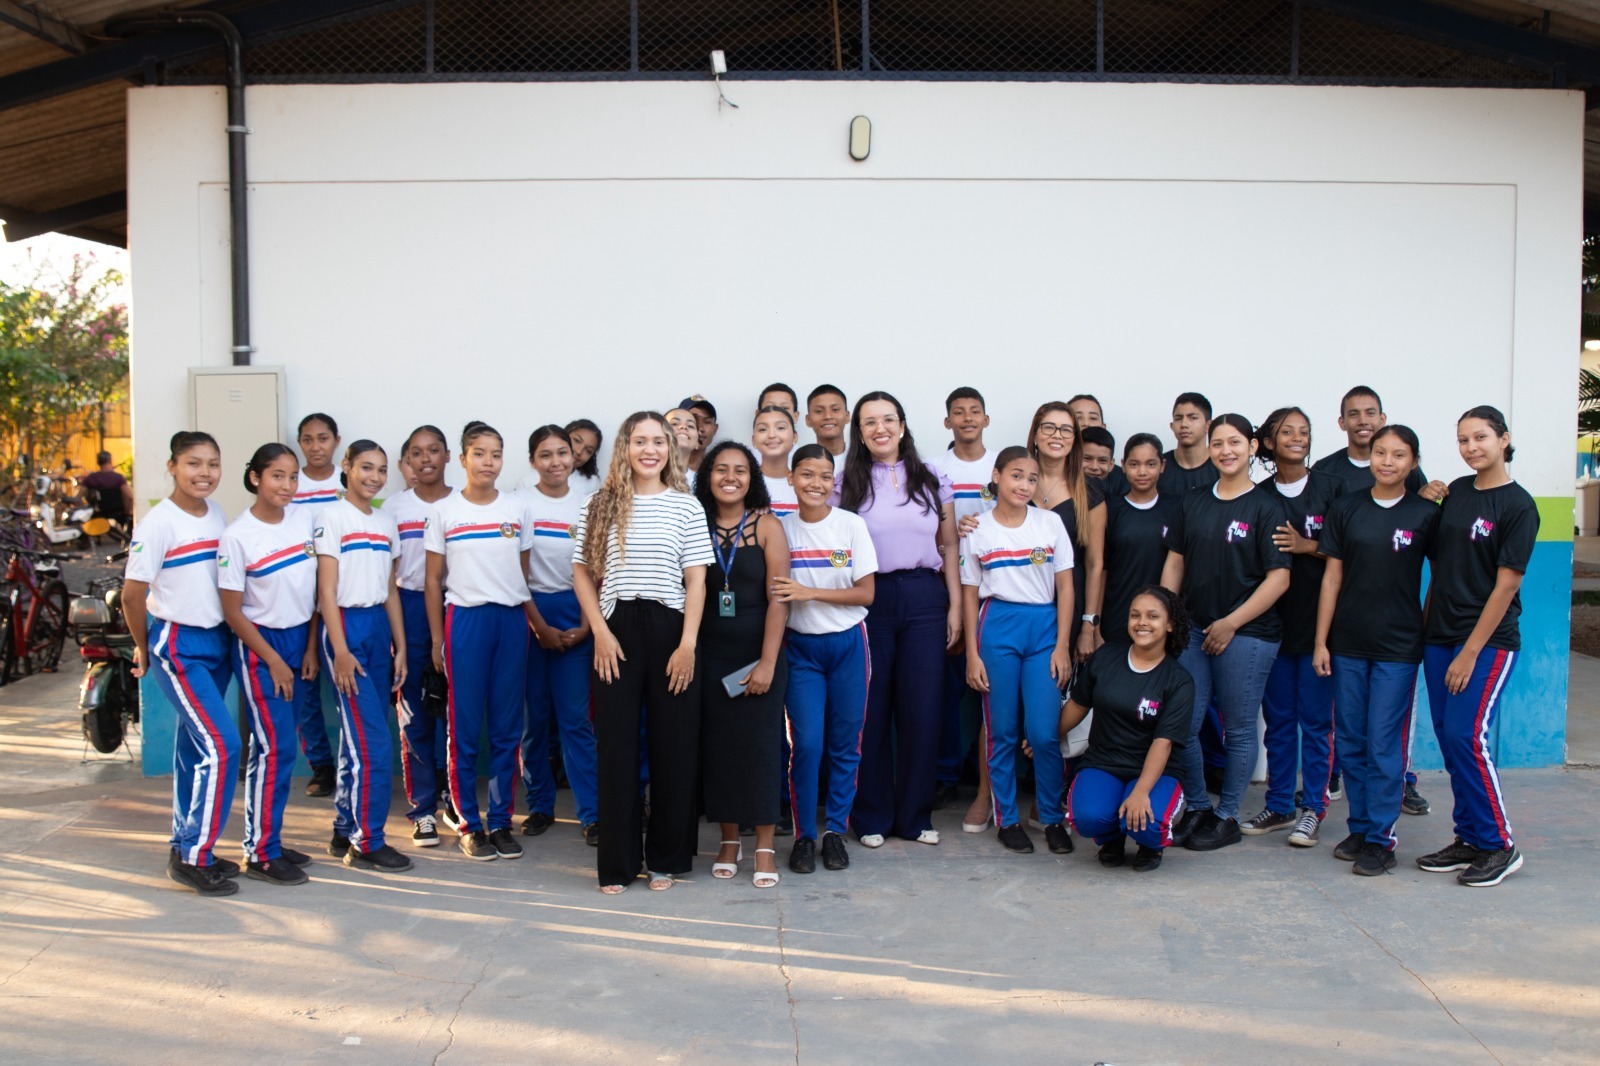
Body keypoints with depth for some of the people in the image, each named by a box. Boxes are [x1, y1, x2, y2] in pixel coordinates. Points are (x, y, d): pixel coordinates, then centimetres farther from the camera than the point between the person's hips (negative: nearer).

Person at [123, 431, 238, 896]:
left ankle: (186, 847, 27)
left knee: (196, 746, 15)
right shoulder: (159, 522, -15)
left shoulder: (216, 513, 6)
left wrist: (223, 634, 12)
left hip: (215, 641, 7)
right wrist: (144, 649, 1)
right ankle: (192, 857, -2)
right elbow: (132, 595, -11)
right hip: (177, 646, -7)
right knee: (222, 745, -13)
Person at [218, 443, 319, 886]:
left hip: (300, 638, 5)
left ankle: (268, 840, 20)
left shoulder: (305, 519, 2)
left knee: (275, 747, 10)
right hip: (259, 645, -5)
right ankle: (260, 854, 2)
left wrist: (310, 648, 4)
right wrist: (273, 661, -10)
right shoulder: (237, 536, -12)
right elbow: (232, 612, -10)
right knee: (276, 747, -7)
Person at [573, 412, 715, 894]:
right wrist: (600, 632, -5)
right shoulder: (600, 505, 6)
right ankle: (617, 863, 13)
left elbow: (696, 579, 1)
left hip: (670, 630, 0)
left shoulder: (687, 506, 3)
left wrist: (688, 643, -8)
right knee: (616, 747, 4)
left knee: (674, 746, 4)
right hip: (616, 632, 1)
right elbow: (582, 572, 6)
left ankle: (666, 858, 17)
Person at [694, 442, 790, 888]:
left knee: (760, 744, -1)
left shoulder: (767, 526, -1)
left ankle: (765, 847, 8)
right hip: (709, 654, 2)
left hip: (758, 652, -2)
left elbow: (778, 598, -6)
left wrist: (767, 662, -13)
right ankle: (728, 840, 19)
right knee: (717, 746, 5)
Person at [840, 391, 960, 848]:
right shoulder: (847, 484, 5)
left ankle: (915, 815, 16)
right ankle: (871, 817, 15)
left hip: (924, 599, 1)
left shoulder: (932, 480, 9)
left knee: (922, 708, 3)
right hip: (868, 600, -1)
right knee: (871, 711, 3)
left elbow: (948, 547, 10)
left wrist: (955, 606, 4)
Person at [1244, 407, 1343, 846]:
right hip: (1272, 617, 2)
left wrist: (1307, 546, -14)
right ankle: (1279, 805, 19)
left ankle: (1312, 808, 12)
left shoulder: (1329, 489, 1)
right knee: (1277, 716, 9)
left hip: (1318, 617, -2)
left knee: (1315, 718, 2)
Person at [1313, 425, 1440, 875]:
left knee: (1384, 744, -2)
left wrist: (1430, 635, -2)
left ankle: (1381, 838, 8)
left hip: (1398, 646, -3)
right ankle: (1359, 828, 21)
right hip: (1348, 644, 3)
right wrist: (1320, 641, 2)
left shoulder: (1426, 514, -2)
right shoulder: (1346, 508, 3)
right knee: (1350, 742, 9)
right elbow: (1332, 578, 4)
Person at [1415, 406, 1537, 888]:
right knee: (1447, 737, 7)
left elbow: (1506, 585, -11)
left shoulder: (1518, 506, -8)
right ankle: (1469, 838, 18)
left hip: (1488, 640, -6)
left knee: (1466, 735, -11)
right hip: (1439, 636, 6)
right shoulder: (1455, 492, 10)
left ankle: (1499, 845, 2)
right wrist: (1427, 628, 9)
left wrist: (1470, 652, -14)